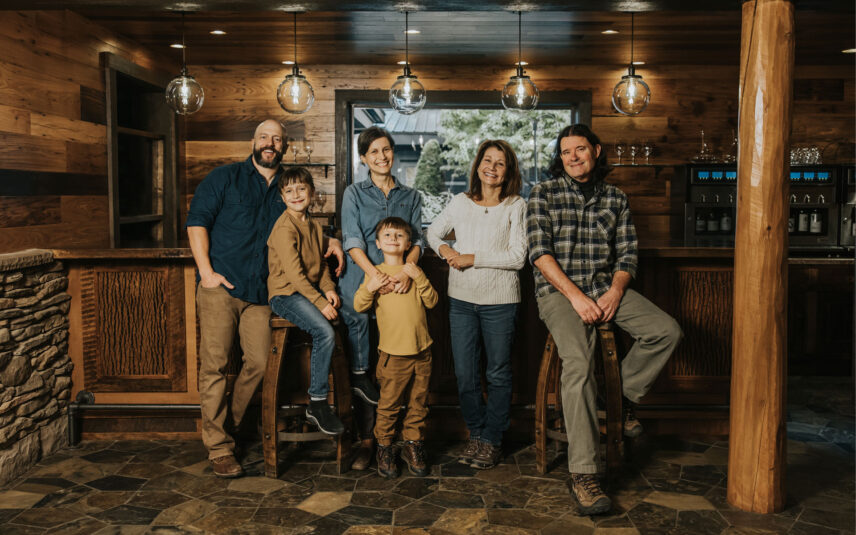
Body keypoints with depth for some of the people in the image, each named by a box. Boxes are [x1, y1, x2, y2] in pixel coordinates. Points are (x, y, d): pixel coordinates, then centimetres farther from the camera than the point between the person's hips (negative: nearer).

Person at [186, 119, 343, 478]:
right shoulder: (226, 178, 7)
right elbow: (196, 220, 1)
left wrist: (330, 241, 6)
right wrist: (206, 270, -9)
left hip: (260, 292, 4)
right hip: (220, 285, -4)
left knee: (259, 362, -2)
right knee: (214, 364, -4)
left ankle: (226, 430, 18)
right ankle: (219, 448, 4)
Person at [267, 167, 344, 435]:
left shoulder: (314, 225, 14)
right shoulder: (284, 227, -13)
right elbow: (293, 273, -19)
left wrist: (328, 289, -1)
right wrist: (319, 302, -22)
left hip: (310, 292, 8)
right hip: (285, 295, -8)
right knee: (325, 333, -28)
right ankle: (317, 403, -16)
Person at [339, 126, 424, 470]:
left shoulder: (410, 196, 15)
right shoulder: (354, 193, 9)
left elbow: (416, 240, 6)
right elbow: (353, 241, -2)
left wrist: (406, 271, -14)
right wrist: (374, 274, -18)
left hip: (398, 287, 1)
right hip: (361, 283, -1)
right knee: (362, 368, -2)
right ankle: (366, 440, 7)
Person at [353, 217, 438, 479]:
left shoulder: (414, 271, 9)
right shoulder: (375, 273, 2)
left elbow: (432, 302, 0)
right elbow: (359, 306, -3)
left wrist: (419, 278, -12)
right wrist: (370, 287, -20)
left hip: (421, 351, 3)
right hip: (393, 352, -3)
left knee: (418, 403, 11)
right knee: (389, 404, 3)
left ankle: (413, 445, 25)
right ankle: (384, 448, 18)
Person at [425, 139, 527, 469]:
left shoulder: (516, 207, -3)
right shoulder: (461, 202, 7)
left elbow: (517, 256, -11)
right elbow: (432, 232, 20)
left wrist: (472, 259, -13)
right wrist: (444, 249, 0)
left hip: (500, 300, -3)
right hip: (461, 298, 3)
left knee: (498, 373, 8)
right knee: (464, 374, 8)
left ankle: (492, 439, 22)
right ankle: (476, 434, 26)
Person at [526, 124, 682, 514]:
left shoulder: (616, 199, 13)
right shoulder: (543, 194, 2)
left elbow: (627, 254, 10)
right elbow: (539, 252, -8)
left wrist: (615, 292, -10)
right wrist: (576, 296, -17)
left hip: (606, 287, 5)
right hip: (558, 291, -4)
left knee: (667, 332, -17)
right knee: (578, 361, -28)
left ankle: (624, 397, 9)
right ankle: (582, 474, -25)